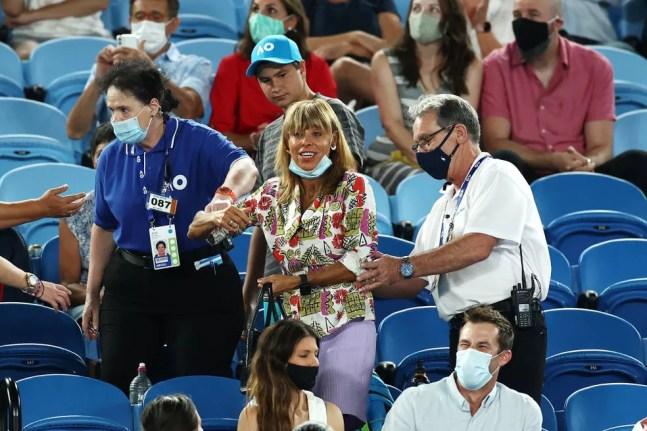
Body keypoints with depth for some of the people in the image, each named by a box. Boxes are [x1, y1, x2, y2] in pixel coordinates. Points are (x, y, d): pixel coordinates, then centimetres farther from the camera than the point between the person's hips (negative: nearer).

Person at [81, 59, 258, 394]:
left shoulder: (198, 141, -10)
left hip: (199, 284, -4)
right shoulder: (112, 159, 4)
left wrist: (226, 194, -53)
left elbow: (244, 167, -29)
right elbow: (104, 229, 14)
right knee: (118, 385, 0)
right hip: (131, 287, 4)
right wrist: (92, 295, 16)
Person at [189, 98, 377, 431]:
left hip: (344, 326, -4)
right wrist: (219, 218, -14)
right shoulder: (273, 193, 7)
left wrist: (300, 280, -13)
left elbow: (363, 259, -10)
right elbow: (195, 229, 10)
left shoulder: (353, 187, -3)